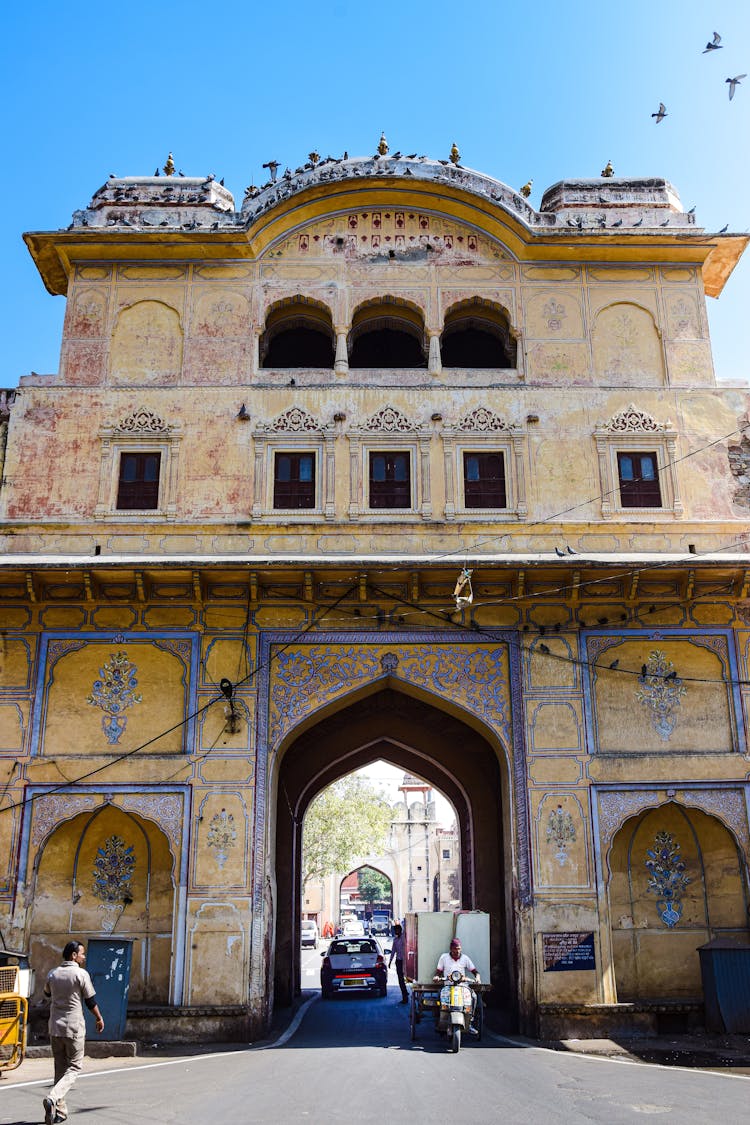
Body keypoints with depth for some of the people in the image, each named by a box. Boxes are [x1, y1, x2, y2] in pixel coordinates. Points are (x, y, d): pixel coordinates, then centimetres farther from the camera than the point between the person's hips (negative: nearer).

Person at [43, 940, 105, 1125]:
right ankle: (52, 1099, -18)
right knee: (73, 1068, 3)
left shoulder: (53, 974, 5)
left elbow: (47, 993, 25)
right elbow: (91, 1001, -6)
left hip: (55, 1027, 6)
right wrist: (100, 1019, 9)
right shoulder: (81, 974, -11)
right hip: (74, 1028, -5)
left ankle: (59, 1110, 14)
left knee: (60, 1068, 15)